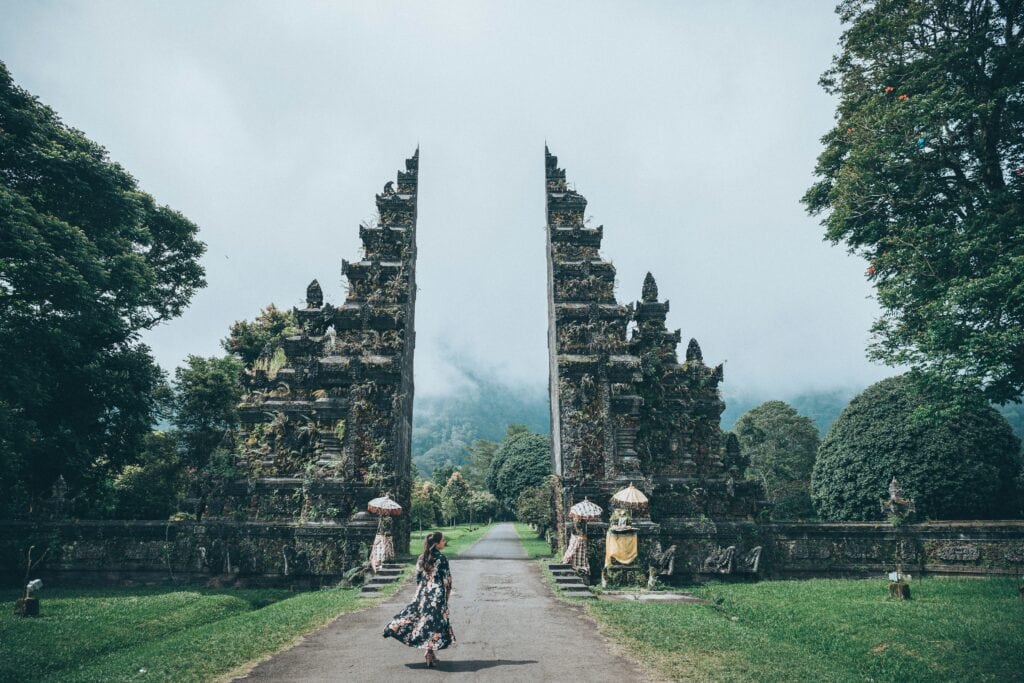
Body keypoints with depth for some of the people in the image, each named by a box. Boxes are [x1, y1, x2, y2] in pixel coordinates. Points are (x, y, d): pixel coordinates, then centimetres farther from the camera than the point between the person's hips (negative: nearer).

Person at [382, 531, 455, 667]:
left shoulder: (421, 559, 3)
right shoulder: (441, 559, -13)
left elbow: (417, 578, 9)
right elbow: (446, 580, -9)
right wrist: (447, 594, 3)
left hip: (422, 595, 5)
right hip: (437, 595, -5)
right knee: (435, 622, 2)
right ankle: (430, 653, 5)